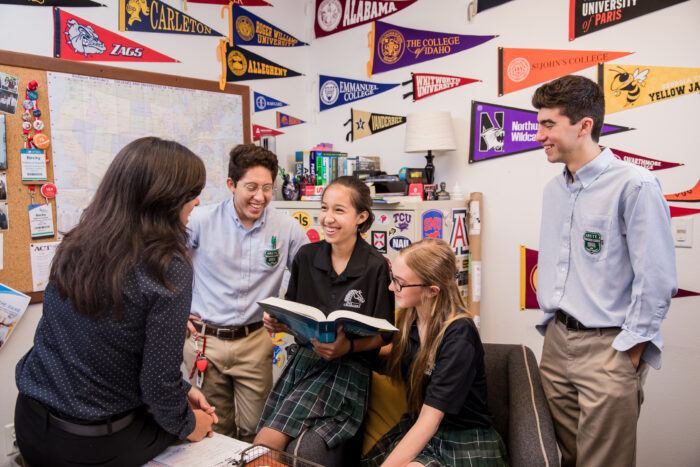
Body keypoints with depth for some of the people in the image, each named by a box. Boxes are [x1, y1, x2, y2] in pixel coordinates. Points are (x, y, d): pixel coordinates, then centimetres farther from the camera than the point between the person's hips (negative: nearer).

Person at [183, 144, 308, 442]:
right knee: (214, 431, 15)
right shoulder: (200, 221, -7)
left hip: (255, 341, 1)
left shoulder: (287, 228, -4)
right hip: (205, 339, 0)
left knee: (255, 430, 9)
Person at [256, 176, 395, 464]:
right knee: (263, 445, -7)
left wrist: (348, 346, -22)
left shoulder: (376, 267, -11)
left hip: (348, 365, -4)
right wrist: (276, 322, -8)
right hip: (305, 357, 5)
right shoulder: (306, 256, 3)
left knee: (268, 441, -15)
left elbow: (381, 335, -5)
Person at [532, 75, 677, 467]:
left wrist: (630, 352, -13)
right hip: (557, 342, 7)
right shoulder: (554, 189, 10)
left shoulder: (635, 185, -15)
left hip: (608, 349, -7)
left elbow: (656, 280, -16)